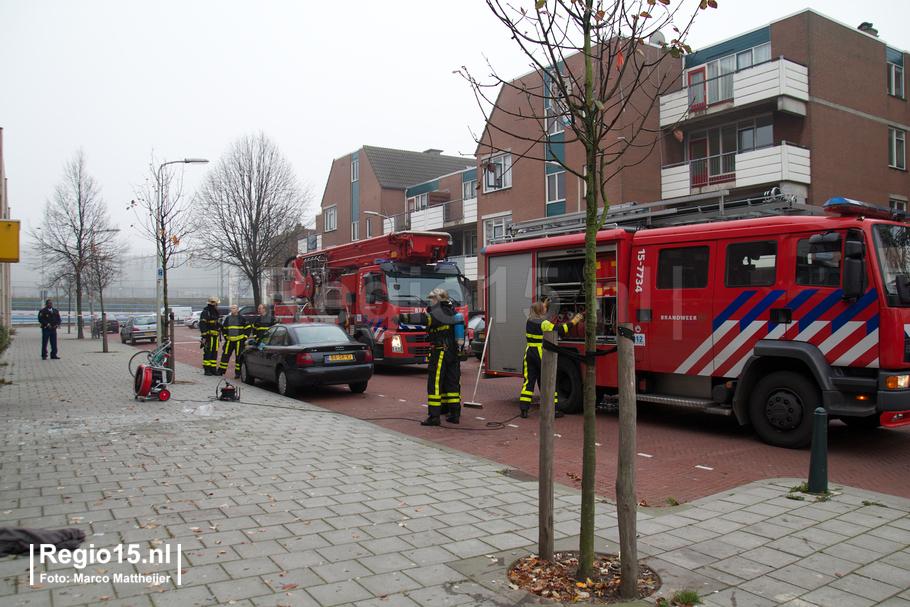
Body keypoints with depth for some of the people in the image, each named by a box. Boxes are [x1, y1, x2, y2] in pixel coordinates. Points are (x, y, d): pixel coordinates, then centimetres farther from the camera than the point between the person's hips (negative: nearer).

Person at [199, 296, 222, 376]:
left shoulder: (215, 312, 20)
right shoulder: (205, 312, -8)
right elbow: (202, 324, -14)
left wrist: (219, 325, 10)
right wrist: (204, 336, -19)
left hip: (215, 336, 8)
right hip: (208, 336, -8)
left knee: (214, 353, 8)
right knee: (207, 352, -6)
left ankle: (213, 369, 13)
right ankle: (206, 370, -1)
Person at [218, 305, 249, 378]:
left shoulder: (242, 319, 0)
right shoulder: (227, 318, 12)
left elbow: (248, 328, 4)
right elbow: (223, 328, 24)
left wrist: (244, 338, -2)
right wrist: (225, 336, 11)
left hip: (239, 341, -4)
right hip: (229, 341, 4)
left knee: (239, 357, 0)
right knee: (225, 356, 2)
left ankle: (238, 373, 7)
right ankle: (221, 371, 12)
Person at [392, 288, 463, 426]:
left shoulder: (439, 312, -11)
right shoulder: (451, 312, 16)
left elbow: (423, 318, -23)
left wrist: (401, 317, -25)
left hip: (440, 352, -9)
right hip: (454, 353, 9)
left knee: (435, 383, -6)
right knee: (452, 383, 12)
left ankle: (434, 416, -7)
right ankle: (455, 414, 15)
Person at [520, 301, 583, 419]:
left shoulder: (529, 320, 7)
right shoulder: (544, 323, -15)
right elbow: (559, 330, -18)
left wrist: (543, 305, 38)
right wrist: (573, 322, -10)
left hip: (529, 353, 6)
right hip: (541, 354, -6)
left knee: (529, 381, 7)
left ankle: (524, 409, 4)